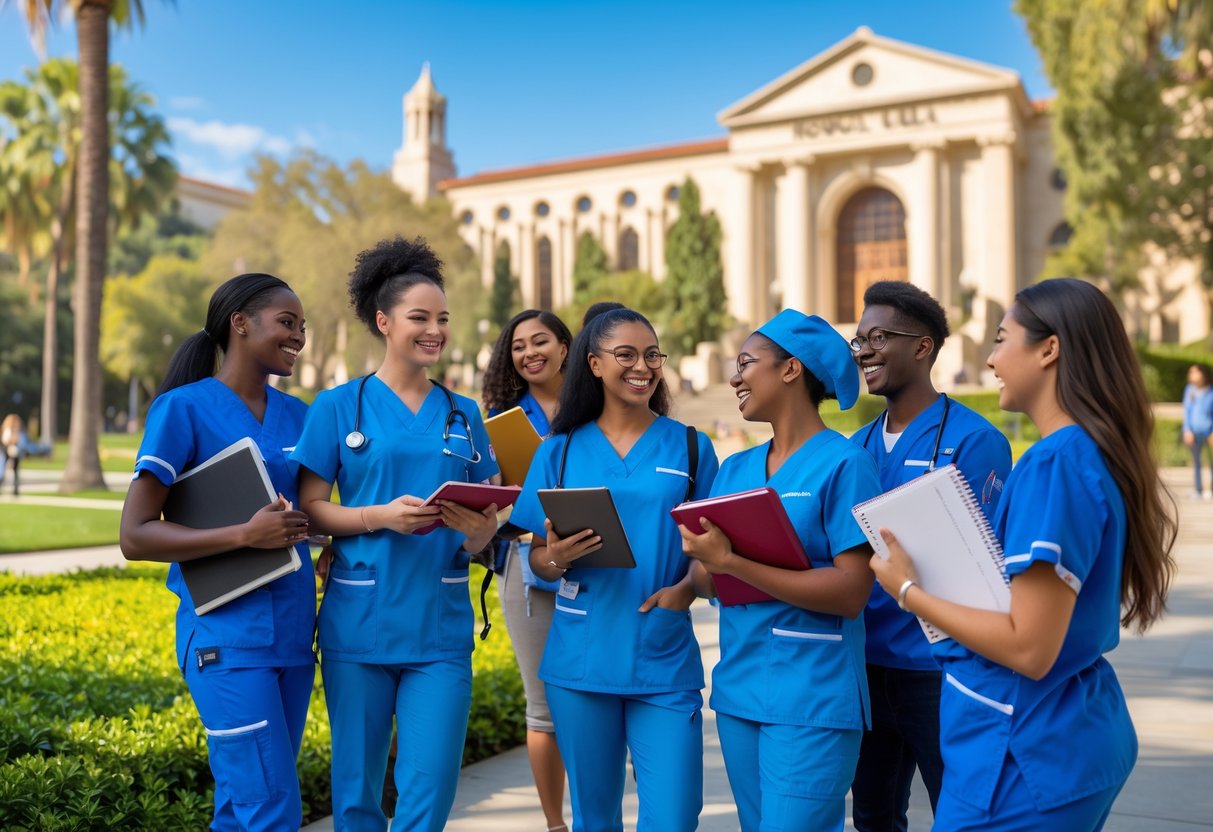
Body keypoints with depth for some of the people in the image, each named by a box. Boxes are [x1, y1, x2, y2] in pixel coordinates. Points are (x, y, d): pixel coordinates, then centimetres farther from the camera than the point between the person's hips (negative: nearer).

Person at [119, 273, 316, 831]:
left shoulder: (296, 414, 10)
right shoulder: (184, 408, -7)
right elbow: (135, 537, -10)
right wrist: (246, 535, -20)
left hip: (291, 634, 6)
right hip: (228, 639, -6)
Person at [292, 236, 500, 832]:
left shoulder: (463, 415, 10)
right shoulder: (338, 408, 1)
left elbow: (487, 518, 12)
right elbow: (309, 508, -2)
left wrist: (478, 528, -11)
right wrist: (382, 517, -17)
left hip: (441, 627, 2)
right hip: (359, 621, -2)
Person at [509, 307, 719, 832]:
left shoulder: (691, 447, 2)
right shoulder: (561, 450, 3)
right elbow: (538, 558, 6)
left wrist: (687, 588, -16)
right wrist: (557, 559, -16)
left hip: (666, 663, -1)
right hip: (581, 660, 1)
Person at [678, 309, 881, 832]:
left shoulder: (844, 464, -10)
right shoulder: (735, 469, 9)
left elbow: (852, 592, -19)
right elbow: (709, 578, 8)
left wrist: (731, 563, -22)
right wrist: (697, 573, -16)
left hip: (812, 699, -7)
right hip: (738, 690, 7)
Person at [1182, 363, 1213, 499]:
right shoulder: (1190, 389, 2)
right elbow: (1187, 410, 5)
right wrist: (1187, 430, -1)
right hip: (1194, 432, 3)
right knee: (1196, 462, 5)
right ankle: (1199, 490, 11)